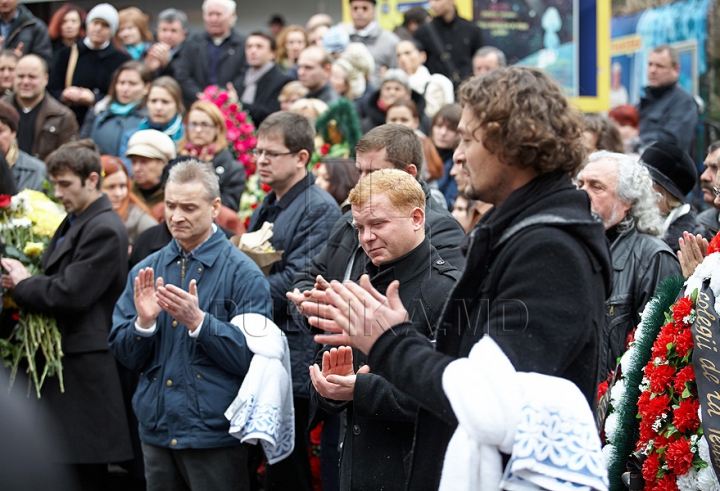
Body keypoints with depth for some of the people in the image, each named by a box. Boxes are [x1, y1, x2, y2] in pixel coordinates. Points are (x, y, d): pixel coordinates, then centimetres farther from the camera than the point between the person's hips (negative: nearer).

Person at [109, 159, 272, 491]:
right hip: (157, 432, 4)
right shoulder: (145, 271, 8)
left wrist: (198, 321, -23)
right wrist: (144, 321, -13)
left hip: (216, 436, -4)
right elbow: (124, 355, 6)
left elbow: (253, 357, -13)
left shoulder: (243, 274, -6)